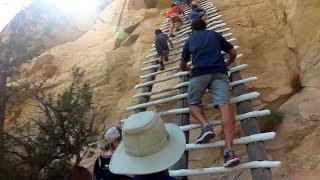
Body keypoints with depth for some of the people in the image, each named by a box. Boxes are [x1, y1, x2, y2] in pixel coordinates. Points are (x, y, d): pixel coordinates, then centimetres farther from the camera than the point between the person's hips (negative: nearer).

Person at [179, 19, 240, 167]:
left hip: (199, 73, -1)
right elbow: (233, 53, 29)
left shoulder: (190, 40, 27)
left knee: (193, 103, 13)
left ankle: (206, 126, -19)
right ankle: (229, 149, -32)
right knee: (224, 103, -15)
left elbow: (182, 66, 33)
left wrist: (190, 69, 54)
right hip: (219, 72, 1)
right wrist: (226, 64, 46)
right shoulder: (215, 34, 28)